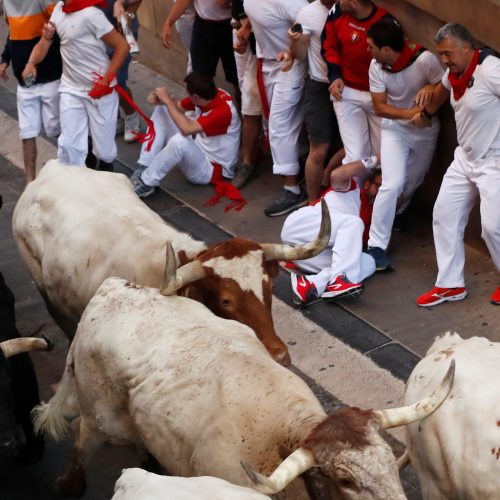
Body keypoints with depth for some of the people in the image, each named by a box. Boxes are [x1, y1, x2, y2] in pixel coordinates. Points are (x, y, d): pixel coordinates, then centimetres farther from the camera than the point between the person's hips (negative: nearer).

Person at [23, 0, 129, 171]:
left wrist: (106, 80, -20)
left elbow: (122, 46, -19)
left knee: (104, 148, 7)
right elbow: (44, 44, 6)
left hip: (99, 90, -6)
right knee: (68, 146, 1)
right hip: (71, 89, 6)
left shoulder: (90, 14, -22)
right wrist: (31, 63, -15)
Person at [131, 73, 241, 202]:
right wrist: (160, 99, -15)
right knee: (162, 110, 3)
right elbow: (178, 107, 7)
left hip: (214, 168, -9)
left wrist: (167, 100, -30)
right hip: (198, 154, 9)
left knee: (179, 140, -39)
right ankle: (143, 169, -4)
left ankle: (146, 183, -17)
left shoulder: (223, 110, -32)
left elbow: (186, 129, -41)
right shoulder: (208, 95, -8)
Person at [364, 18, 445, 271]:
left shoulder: (425, 60, -29)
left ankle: (395, 214, 51)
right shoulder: (376, 67, -19)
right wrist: (408, 113, -29)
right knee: (393, 184, -17)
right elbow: (379, 107, -14)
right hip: (395, 128, 0)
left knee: (412, 182, 18)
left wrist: (431, 88, -38)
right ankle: (376, 245, -14)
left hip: (426, 130, 0)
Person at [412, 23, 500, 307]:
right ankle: (451, 285, 16)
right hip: (466, 158, 9)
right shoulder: (455, 73, 4)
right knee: (445, 215, 8)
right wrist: (426, 114, 41)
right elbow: (442, 90, 28)